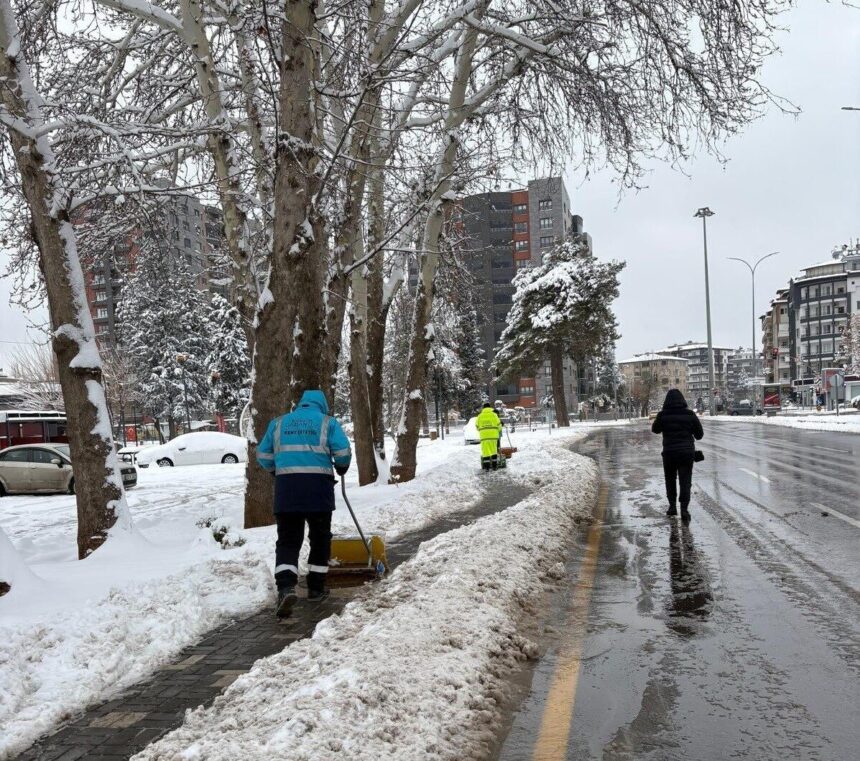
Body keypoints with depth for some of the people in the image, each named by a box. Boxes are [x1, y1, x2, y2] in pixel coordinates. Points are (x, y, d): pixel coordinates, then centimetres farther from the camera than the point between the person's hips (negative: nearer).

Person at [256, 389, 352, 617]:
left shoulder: (278, 423, 16)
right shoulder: (328, 422, 8)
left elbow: (263, 455, 16)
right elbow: (343, 452, -1)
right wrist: (341, 468, 18)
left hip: (286, 487, 2)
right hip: (318, 485, -2)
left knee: (288, 540, 3)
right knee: (320, 538, 14)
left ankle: (286, 587, -16)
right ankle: (316, 588, 20)